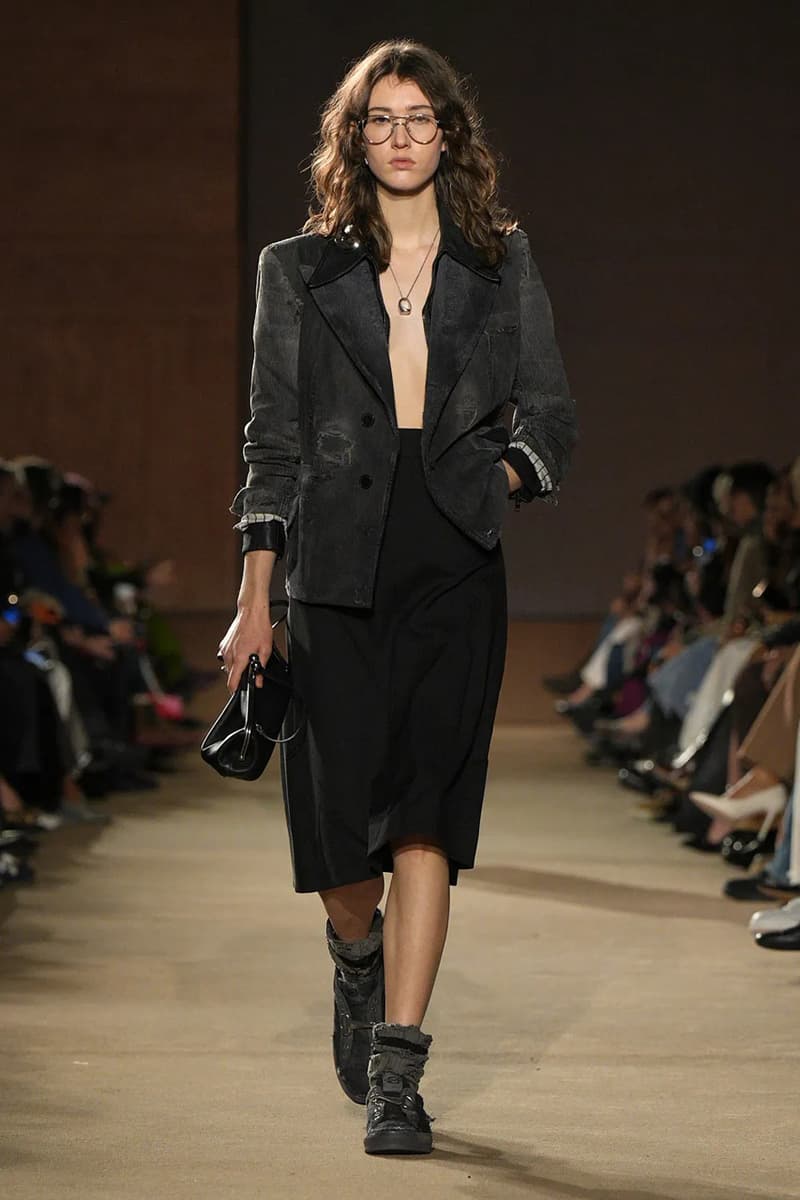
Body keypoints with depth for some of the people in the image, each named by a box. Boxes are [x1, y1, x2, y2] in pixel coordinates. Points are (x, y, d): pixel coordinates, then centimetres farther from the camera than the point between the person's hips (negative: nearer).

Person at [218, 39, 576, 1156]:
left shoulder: (502, 261, 10)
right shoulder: (299, 270, 8)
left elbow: (550, 417, 14)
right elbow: (274, 442, 6)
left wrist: (495, 478, -6)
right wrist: (254, 598, 1)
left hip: (455, 569, 0)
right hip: (336, 569, 0)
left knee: (426, 807, -8)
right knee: (337, 811, -2)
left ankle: (396, 1071, -6)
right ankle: (359, 958, 33)